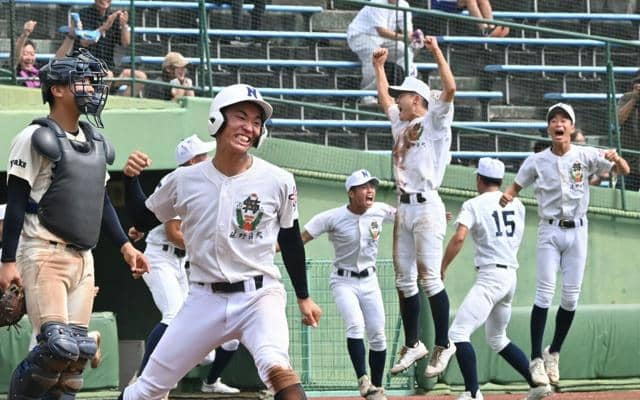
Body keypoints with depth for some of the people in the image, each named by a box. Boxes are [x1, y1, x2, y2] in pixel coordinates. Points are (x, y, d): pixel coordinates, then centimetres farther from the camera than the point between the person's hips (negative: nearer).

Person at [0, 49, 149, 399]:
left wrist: (125, 246, 16)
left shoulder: (95, 143, 15)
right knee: (58, 345, -18)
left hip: (82, 256, 8)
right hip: (43, 253, -8)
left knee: (78, 349, 2)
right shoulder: (35, 138, -7)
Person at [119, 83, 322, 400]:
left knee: (276, 366, -32)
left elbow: (290, 240, 9)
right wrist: (131, 178, -4)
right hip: (205, 300, 2)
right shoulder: (185, 180, -2)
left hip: (258, 296, -2)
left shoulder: (278, 181, -5)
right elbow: (141, 221, 12)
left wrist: (303, 298, 15)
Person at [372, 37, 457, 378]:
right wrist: (379, 66, 35)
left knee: (429, 277, -12)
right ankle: (412, 344, 15)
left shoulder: (435, 121, -1)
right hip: (403, 207, 8)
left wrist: (436, 51, -15)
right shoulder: (401, 122, 20)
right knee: (404, 281, 8)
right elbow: (384, 98, 35)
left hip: (426, 206, -8)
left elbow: (450, 88, -15)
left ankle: (443, 344, -9)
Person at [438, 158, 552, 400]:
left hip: (490, 276, -8)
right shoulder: (516, 205, 14)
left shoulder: (474, 205, -4)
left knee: (458, 332, -12)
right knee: (497, 339, 23)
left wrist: (442, 268, -12)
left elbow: (459, 237, -18)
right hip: (512, 275, 8)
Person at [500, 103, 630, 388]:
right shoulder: (537, 161, -2)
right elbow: (516, 186, 6)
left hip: (577, 231, 1)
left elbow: (624, 171, -5)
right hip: (550, 231, -1)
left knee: (571, 296, 3)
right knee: (545, 293, -10)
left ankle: (554, 353, 20)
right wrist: (506, 196, -18)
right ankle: (536, 358, -8)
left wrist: (615, 158, -28)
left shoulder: (586, 156, -3)